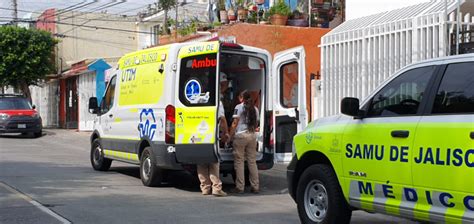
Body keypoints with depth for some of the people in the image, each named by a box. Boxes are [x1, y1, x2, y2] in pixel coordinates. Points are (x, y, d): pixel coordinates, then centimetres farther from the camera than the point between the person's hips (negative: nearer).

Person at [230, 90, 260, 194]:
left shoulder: (239, 107, -3)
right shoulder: (255, 108, 12)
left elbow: (235, 123, -6)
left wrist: (230, 135, -2)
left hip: (240, 135, -5)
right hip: (252, 135, 5)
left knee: (239, 161, -1)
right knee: (252, 161, 9)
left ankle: (240, 187, -2)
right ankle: (255, 187, 9)